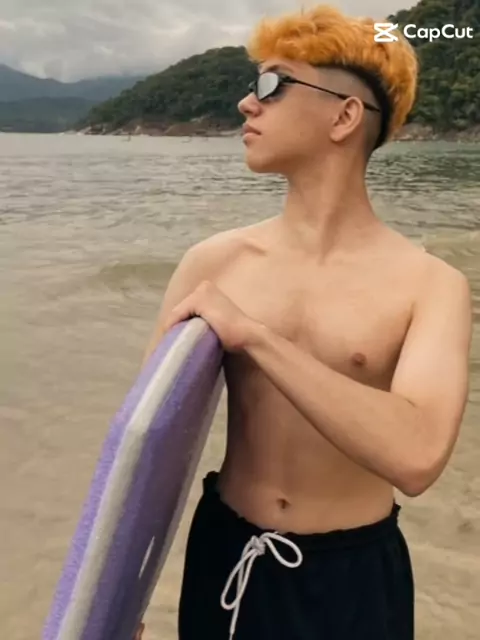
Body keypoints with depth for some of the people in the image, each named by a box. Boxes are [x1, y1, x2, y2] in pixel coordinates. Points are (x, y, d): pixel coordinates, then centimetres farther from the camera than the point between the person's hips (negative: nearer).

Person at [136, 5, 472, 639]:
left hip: (355, 575, -1)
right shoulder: (214, 261, -9)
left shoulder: (431, 285, -15)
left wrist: (253, 335, -29)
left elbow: (417, 457, -30)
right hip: (226, 557, 2)